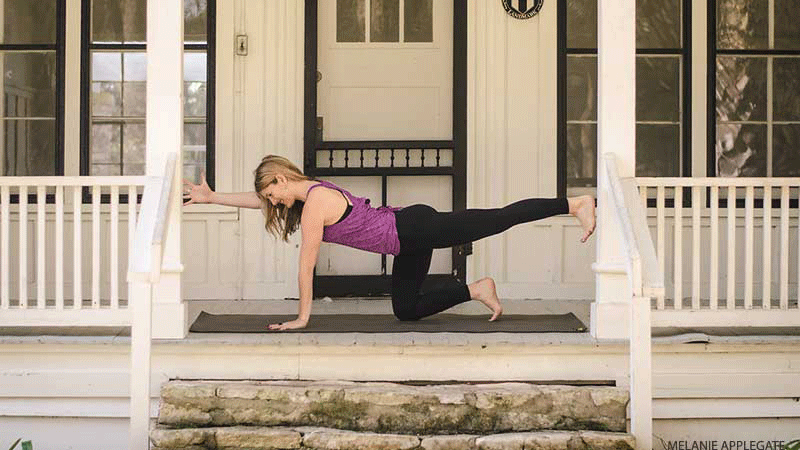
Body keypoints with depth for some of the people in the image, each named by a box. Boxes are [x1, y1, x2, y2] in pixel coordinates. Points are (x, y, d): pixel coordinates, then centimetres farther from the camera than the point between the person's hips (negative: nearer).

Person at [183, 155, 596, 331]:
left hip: (416, 229, -10)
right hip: (409, 245, 10)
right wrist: (211, 197, 27)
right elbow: (256, 199, 27)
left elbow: (306, 266, -11)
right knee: (406, 310, 13)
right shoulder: (310, 194, 13)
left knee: (499, 219, -9)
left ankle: (575, 203, -5)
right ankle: (477, 290, 18)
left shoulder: (314, 203, -15)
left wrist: (302, 317, -7)